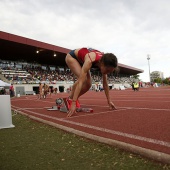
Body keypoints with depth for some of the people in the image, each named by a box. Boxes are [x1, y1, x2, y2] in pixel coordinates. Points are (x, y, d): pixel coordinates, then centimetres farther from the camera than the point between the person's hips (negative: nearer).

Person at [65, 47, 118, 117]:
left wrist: (109, 101, -10)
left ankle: (73, 99, 11)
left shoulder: (104, 61, -23)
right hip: (71, 56, -6)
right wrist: (73, 103, -53)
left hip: (81, 60, 6)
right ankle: (70, 99, -10)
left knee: (88, 84, -10)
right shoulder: (90, 60, -43)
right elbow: (80, 82, -49)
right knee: (83, 79, -30)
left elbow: (105, 84, -14)